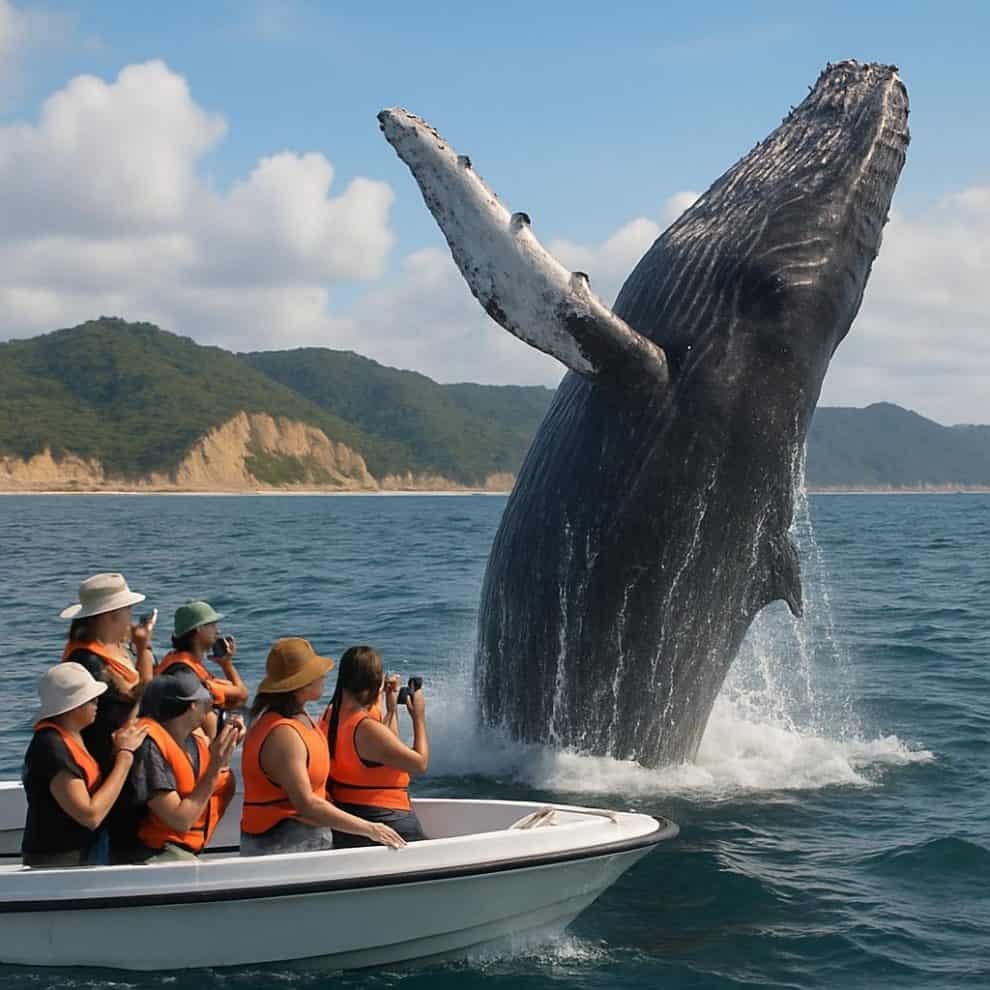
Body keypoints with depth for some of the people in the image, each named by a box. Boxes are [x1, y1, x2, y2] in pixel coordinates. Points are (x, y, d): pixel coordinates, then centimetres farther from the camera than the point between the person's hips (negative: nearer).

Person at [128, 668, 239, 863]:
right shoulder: (151, 745, -19)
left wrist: (228, 748, -1)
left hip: (188, 852, 9)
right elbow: (181, 821, -19)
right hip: (156, 856, -9)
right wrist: (214, 768, -18)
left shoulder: (195, 735, 4)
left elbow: (225, 794, 12)